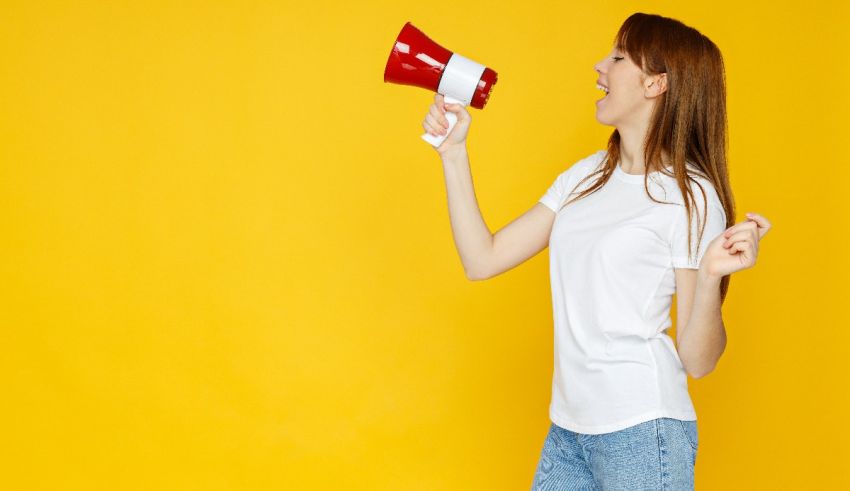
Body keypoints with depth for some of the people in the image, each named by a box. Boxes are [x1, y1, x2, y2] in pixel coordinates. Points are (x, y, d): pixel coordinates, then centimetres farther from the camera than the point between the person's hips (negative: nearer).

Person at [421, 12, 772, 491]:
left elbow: (697, 360, -12)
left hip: (641, 432, -6)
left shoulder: (689, 195, -10)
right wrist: (454, 151, 6)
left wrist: (712, 274, -29)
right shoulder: (588, 175, 9)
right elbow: (483, 259, 6)